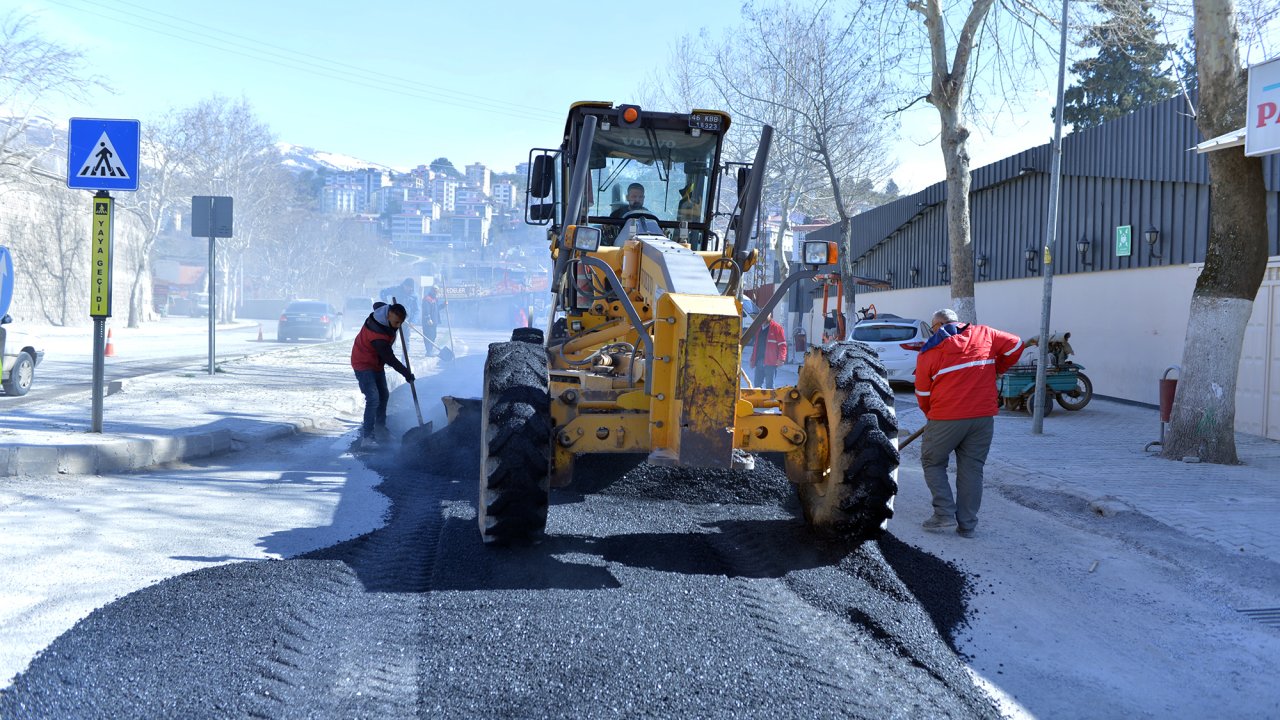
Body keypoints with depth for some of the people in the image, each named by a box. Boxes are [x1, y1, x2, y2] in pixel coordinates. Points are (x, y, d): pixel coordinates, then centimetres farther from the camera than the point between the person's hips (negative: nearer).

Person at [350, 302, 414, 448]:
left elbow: (377, 304, 16)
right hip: (364, 365, -10)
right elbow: (390, 358, -28)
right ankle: (366, 437, -18)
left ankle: (380, 430, 32)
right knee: (373, 399, -20)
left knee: (383, 396, 18)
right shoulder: (377, 333, -37)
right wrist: (406, 373, -19)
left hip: (377, 363, 10)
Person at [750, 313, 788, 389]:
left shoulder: (776, 328, -4)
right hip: (759, 361, 7)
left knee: (769, 385, -5)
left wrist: (781, 358, -19)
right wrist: (753, 359, 19)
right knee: (757, 383, 8)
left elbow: (782, 345, -9)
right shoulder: (758, 328, 17)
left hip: (770, 362, -7)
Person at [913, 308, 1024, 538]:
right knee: (972, 469, 10)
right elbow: (1015, 345, 9)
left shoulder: (929, 351, 2)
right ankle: (967, 525, 11)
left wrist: (932, 415, 24)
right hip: (983, 416, 3)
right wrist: (996, 369, 22)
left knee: (932, 463, 15)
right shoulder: (984, 334, 8)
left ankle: (945, 514, 4)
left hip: (946, 419, -3)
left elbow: (922, 394, 6)